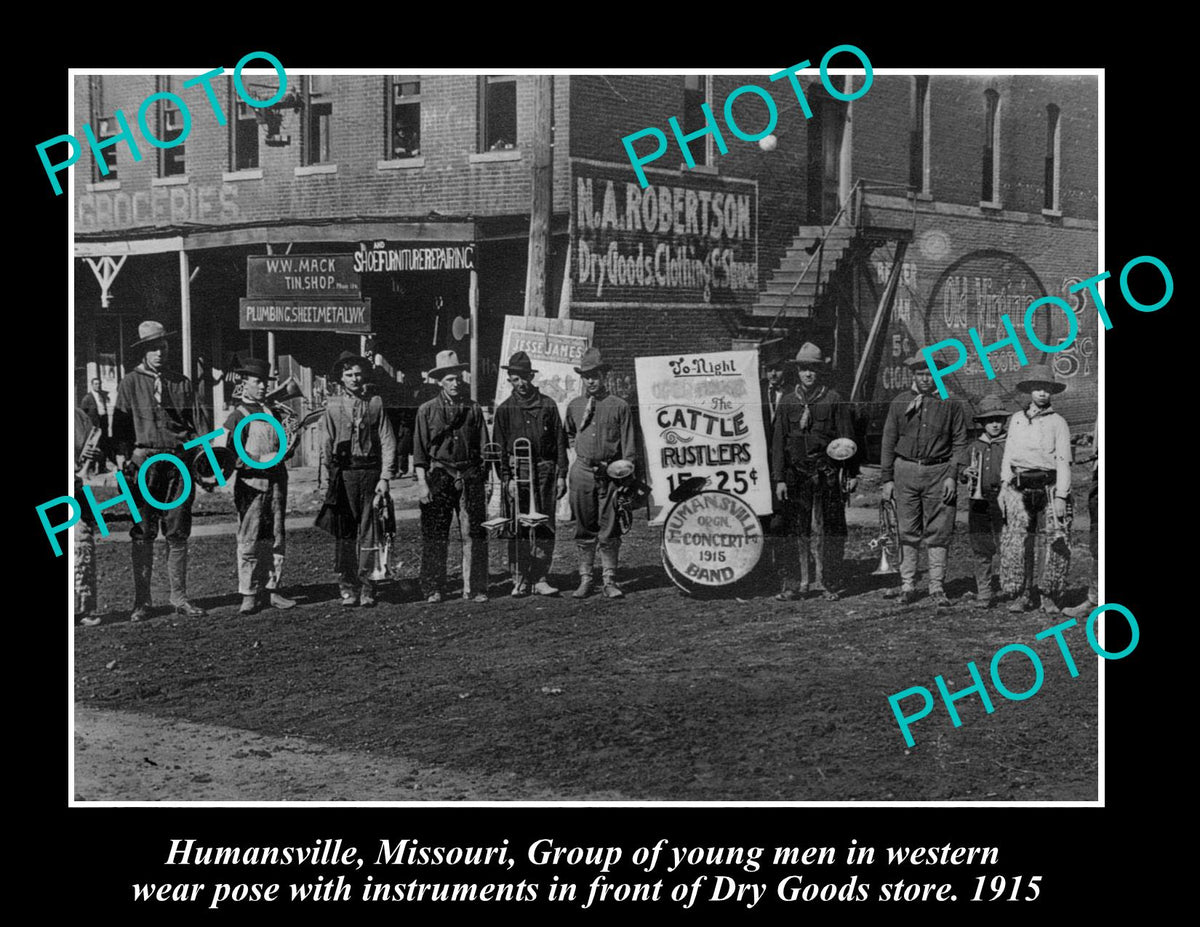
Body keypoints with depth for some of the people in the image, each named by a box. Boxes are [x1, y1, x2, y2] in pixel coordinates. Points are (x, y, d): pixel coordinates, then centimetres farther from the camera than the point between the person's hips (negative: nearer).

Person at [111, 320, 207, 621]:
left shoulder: (182, 383, 14)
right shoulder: (130, 383, 4)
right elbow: (120, 429, 3)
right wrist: (130, 458, -7)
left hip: (178, 461, 3)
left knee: (178, 533, 4)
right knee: (143, 534, -1)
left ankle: (179, 597, 11)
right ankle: (142, 601, 3)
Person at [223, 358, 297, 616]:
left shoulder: (271, 413, 16)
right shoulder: (238, 416, -4)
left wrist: (288, 449, 0)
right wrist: (266, 459, -17)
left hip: (276, 481, 6)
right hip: (252, 482, -6)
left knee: (275, 540, 7)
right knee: (249, 541, -5)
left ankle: (271, 590, 14)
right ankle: (249, 595, 0)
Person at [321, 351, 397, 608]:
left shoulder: (375, 403, 6)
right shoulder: (333, 406, 8)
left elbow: (388, 442, 3)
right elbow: (328, 444, 10)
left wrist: (385, 478, -4)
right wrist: (331, 477, 5)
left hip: (370, 472, 0)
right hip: (343, 473, 0)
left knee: (368, 532, -1)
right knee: (344, 533, 1)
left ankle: (367, 588, 4)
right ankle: (347, 588, 7)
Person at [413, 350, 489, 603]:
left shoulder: (473, 409, 10)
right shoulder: (427, 410, 5)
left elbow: (484, 449, 11)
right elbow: (419, 450, 3)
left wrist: (486, 479, 4)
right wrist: (422, 483, -4)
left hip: (469, 476, 1)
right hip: (438, 476, -1)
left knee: (474, 534, -2)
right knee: (434, 536, 1)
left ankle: (474, 589, 4)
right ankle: (432, 589, 8)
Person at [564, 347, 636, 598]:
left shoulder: (619, 406, 0)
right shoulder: (574, 406, 9)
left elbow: (628, 445, 0)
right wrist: (580, 449, 11)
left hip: (611, 472, -2)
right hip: (582, 471, 3)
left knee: (609, 529, 0)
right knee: (584, 528, 6)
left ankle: (610, 580, 6)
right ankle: (585, 578, 13)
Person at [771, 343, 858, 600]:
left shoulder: (833, 400, 2)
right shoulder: (787, 402, 8)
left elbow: (846, 438, 3)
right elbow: (779, 441, 8)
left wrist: (852, 473, 0)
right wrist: (779, 478, 2)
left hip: (826, 474, -2)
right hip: (796, 473, 2)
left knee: (827, 530, -1)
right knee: (796, 529, 1)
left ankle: (829, 583, 6)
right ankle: (798, 583, 7)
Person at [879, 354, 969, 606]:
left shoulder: (951, 404, 3)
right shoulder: (900, 403, 7)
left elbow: (960, 442, 2)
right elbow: (888, 442, 9)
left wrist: (952, 475, -7)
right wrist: (887, 478, 5)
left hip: (939, 472, -1)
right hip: (906, 471, 1)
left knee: (939, 533, 0)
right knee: (908, 532, 4)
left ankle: (937, 588, 6)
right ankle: (907, 586, 11)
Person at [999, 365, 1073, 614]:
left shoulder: (1058, 422, 5)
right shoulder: (1016, 420, 16)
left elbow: (1063, 461, 0)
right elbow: (1008, 456, 18)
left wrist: (1060, 497, -8)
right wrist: (1004, 487, 7)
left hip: (1049, 487, -2)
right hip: (1020, 489, 2)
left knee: (1059, 545, -7)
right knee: (1015, 543, -6)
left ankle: (1050, 596, 6)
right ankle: (1021, 596, 4)